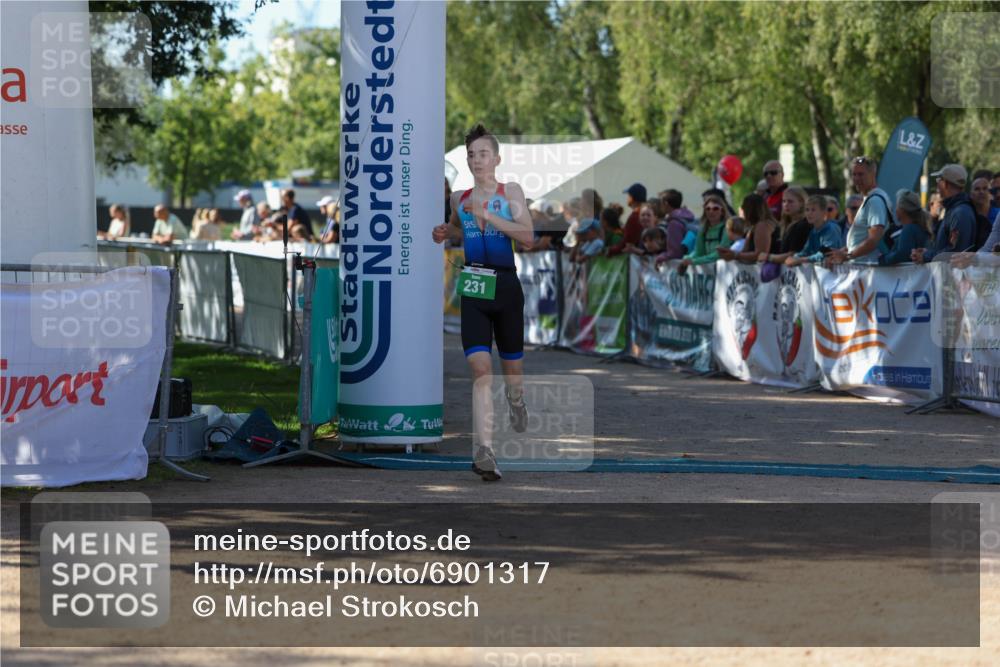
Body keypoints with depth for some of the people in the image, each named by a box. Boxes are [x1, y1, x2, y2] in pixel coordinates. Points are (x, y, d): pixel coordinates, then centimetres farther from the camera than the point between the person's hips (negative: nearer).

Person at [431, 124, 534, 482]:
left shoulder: (510, 192, -1)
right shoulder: (459, 198, 9)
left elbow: (528, 237, -14)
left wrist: (488, 215, -20)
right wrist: (445, 233, 11)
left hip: (506, 285, -1)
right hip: (473, 288, 1)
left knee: (511, 364, 16)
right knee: (480, 367, -16)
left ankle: (516, 400, 54)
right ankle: (485, 451, -24)